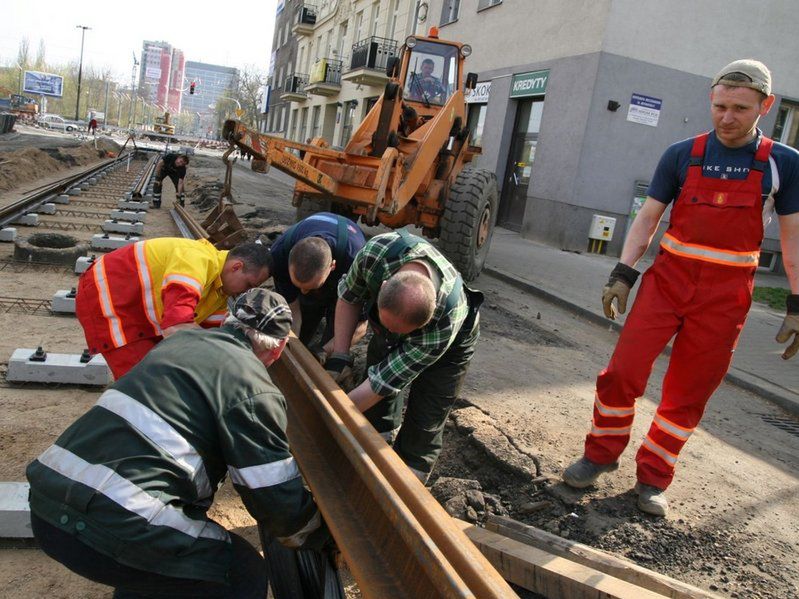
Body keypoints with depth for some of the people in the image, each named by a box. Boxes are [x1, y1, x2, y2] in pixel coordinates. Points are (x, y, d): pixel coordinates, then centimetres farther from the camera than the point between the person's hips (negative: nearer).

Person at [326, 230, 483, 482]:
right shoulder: (376, 251, -39)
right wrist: (339, 356, -22)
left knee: (422, 430, -7)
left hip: (449, 345, -4)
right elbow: (349, 297, -16)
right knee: (377, 417, 9)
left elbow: (385, 382, -35)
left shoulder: (446, 321, -45)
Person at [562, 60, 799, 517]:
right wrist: (622, 274, -5)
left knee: (689, 394, 6)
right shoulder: (682, 155, 1)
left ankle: (653, 478, 23)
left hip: (725, 297, 0)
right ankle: (602, 455, 16)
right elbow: (648, 218, 3)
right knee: (624, 372, -6)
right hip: (668, 279, 1)